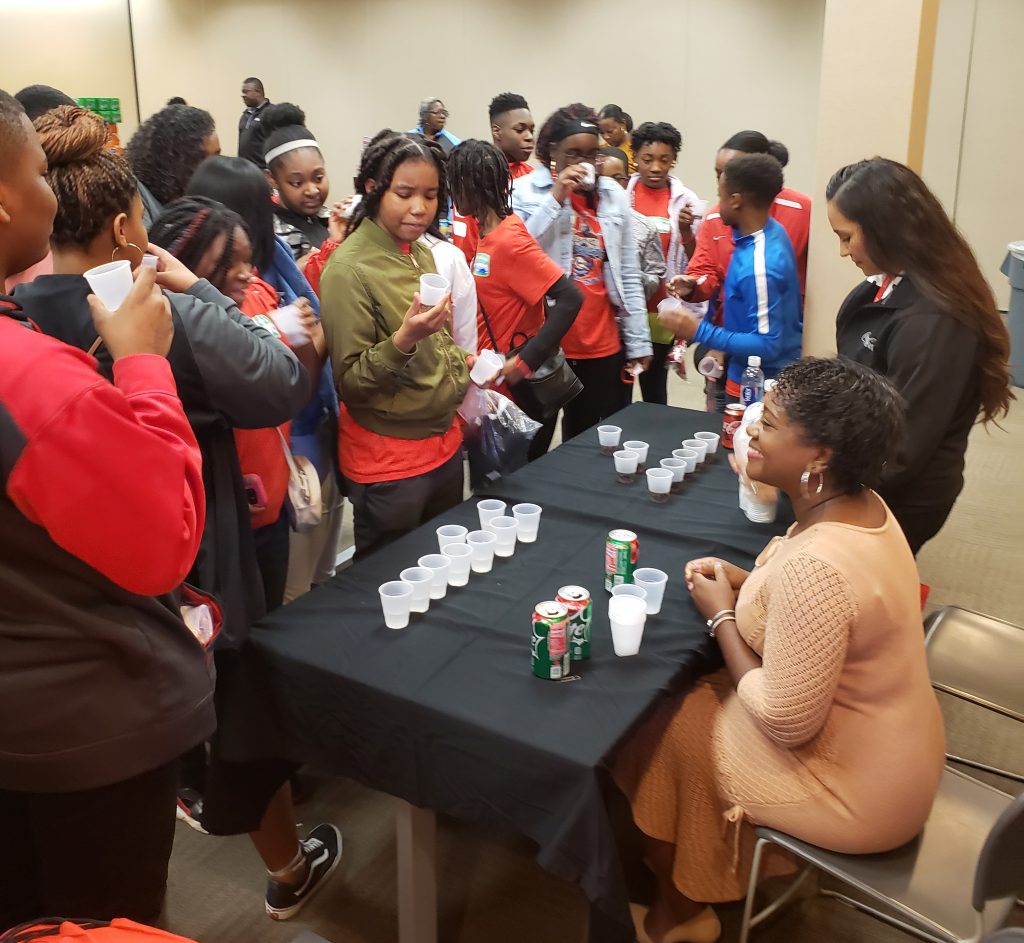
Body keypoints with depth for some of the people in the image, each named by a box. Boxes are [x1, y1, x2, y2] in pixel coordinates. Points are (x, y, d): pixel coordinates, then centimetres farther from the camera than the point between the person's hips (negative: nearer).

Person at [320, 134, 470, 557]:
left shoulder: (422, 253, 4)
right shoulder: (349, 268, -17)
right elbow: (349, 382, -17)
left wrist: (461, 395, 12)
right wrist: (403, 340, -31)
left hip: (444, 444, 7)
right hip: (387, 462, -7)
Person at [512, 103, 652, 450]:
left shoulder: (614, 196, 7)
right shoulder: (524, 191, -4)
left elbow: (629, 276, 8)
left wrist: (638, 341, 5)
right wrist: (556, 198, -17)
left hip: (603, 345, 4)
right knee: (533, 443, 7)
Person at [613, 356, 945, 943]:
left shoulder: (814, 565, -36)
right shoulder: (863, 506, -5)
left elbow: (785, 721, -28)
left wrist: (723, 615, -16)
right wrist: (743, 583, -1)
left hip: (857, 787, -8)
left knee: (654, 735, 8)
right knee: (689, 694, 18)